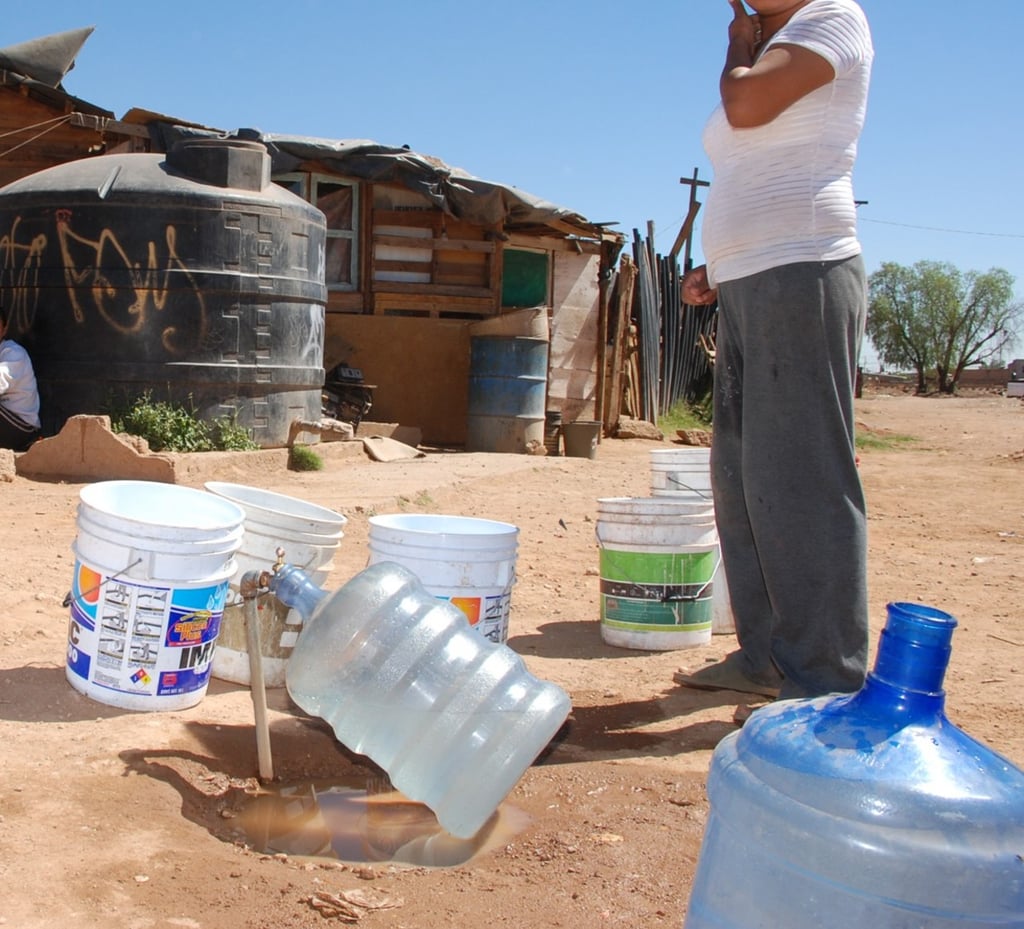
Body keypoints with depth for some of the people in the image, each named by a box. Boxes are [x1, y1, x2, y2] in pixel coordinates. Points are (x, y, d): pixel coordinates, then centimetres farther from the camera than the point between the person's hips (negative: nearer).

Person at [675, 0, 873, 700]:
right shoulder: (763, 58, 25)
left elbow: (745, 105, -16)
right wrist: (719, 268, 14)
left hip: (803, 275, -9)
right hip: (747, 291, 9)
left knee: (801, 479, -11)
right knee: (742, 476, 9)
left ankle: (829, 684, -5)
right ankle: (767, 655, 18)